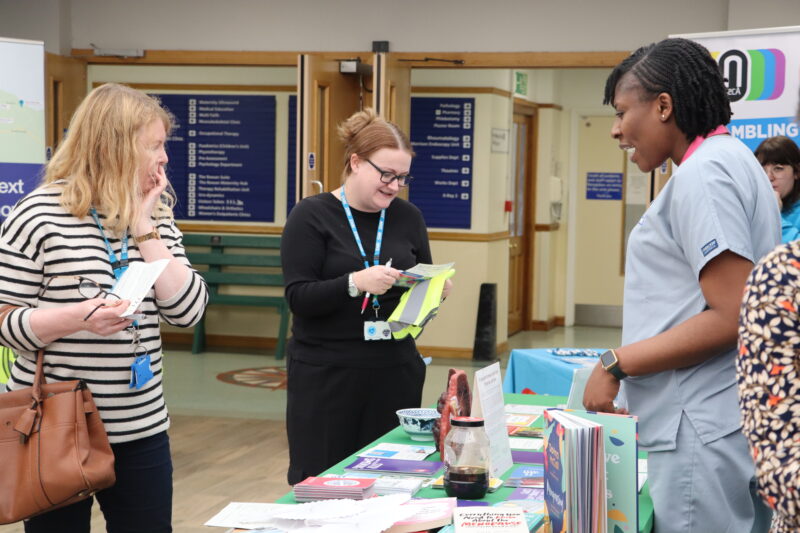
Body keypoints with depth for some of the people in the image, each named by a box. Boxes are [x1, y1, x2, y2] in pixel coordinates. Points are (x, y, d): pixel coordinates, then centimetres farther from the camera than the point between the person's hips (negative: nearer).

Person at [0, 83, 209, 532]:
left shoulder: (155, 216, 7)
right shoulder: (41, 214, -9)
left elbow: (188, 310, -4)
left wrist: (143, 228, -9)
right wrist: (77, 316, -25)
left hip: (141, 430, 5)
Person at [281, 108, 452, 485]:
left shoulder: (408, 218, 8)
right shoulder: (311, 216, -4)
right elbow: (299, 297, -11)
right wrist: (356, 283, -26)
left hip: (394, 370, 3)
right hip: (325, 373, -3)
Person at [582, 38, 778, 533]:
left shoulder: (703, 173, -13)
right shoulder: (730, 159, 17)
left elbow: (732, 318, -20)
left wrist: (617, 363, -14)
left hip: (703, 435, -10)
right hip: (719, 423, 10)